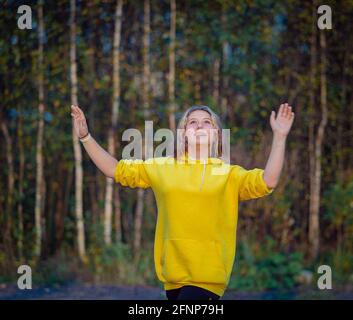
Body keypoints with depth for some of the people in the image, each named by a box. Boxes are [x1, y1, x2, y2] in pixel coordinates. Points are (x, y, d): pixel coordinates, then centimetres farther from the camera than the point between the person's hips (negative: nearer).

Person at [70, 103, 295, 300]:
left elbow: (267, 182, -11)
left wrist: (279, 137, -18)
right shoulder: (162, 167, 11)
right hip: (173, 275, 4)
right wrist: (85, 136, 7)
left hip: (207, 277, -4)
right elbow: (115, 170, 14)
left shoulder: (228, 174, 3)